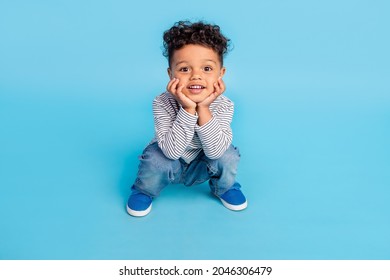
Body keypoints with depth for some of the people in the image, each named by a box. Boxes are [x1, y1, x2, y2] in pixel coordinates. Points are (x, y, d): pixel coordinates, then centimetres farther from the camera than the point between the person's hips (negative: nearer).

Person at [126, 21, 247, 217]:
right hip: (169, 162, -1)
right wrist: (188, 110, -44)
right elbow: (172, 151, -35)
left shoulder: (224, 106, -24)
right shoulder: (162, 103, -29)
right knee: (156, 160, -32)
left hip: (201, 167, 2)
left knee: (228, 156, -25)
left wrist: (203, 109, -41)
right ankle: (144, 191, 4)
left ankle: (224, 187, 11)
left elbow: (215, 151, -31)